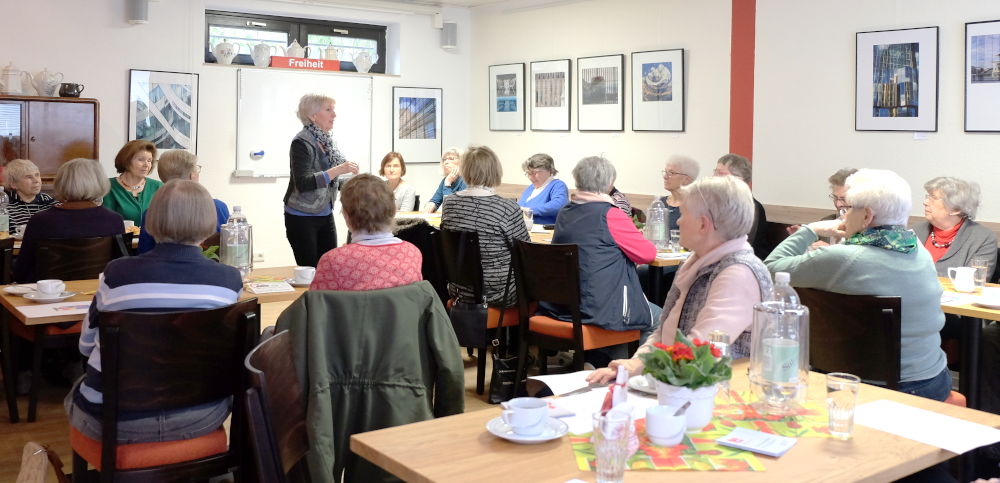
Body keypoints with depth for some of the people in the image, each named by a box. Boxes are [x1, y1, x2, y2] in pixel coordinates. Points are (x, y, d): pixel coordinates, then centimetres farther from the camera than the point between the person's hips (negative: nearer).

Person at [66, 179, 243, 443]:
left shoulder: (117, 273, -12)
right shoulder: (229, 280, -11)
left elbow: (86, 346, 3)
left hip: (114, 422, 0)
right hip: (198, 420, 1)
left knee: (78, 389, 32)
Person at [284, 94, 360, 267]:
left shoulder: (326, 141, 6)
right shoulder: (301, 142, -16)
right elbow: (302, 183, -27)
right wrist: (337, 171, -31)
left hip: (325, 215, 7)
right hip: (302, 218, -7)